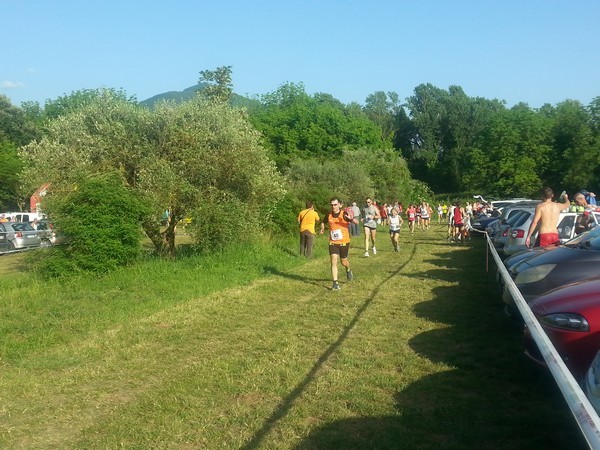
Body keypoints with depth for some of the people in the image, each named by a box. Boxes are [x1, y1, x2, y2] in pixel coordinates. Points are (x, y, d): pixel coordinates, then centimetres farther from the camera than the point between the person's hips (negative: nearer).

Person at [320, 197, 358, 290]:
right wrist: (322, 228, -2)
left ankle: (348, 270, 48)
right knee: (334, 261, -10)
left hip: (344, 242, -2)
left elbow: (357, 222, -18)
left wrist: (351, 219, -39)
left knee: (343, 262, 12)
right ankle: (335, 283, -6)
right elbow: (323, 222, 19)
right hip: (332, 242, 2)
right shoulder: (328, 215, -1)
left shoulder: (344, 214, -13)